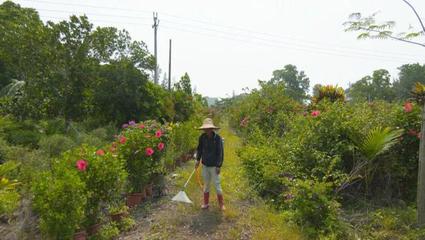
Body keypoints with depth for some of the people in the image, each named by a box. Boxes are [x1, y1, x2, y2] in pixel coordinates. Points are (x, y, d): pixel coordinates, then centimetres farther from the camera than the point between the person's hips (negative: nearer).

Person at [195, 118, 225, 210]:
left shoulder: (218, 138, -16)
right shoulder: (202, 137, -5)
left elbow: (220, 153, -12)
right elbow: (199, 148, 10)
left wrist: (219, 166, -13)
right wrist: (198, 160, 1)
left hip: (214, 166, -4)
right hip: (205, 165, 4)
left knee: (217, 184, 4)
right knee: (206, 184, 15)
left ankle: (221, 204, 19)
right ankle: (206, 203, 29)